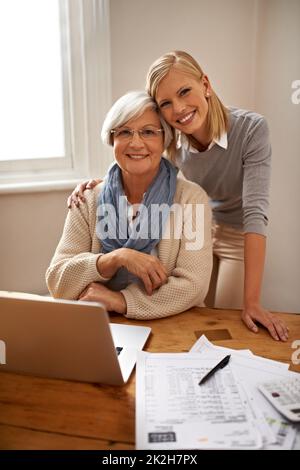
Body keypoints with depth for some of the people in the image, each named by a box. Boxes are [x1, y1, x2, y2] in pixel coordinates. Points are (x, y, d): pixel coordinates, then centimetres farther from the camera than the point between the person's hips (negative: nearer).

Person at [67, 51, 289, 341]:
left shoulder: (251, 129, -28)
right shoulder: (172, 139, -17)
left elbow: (255, 211, -33)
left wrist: (251, 301, -35)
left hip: (239, 238, -3)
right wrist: (97, 183, -22)